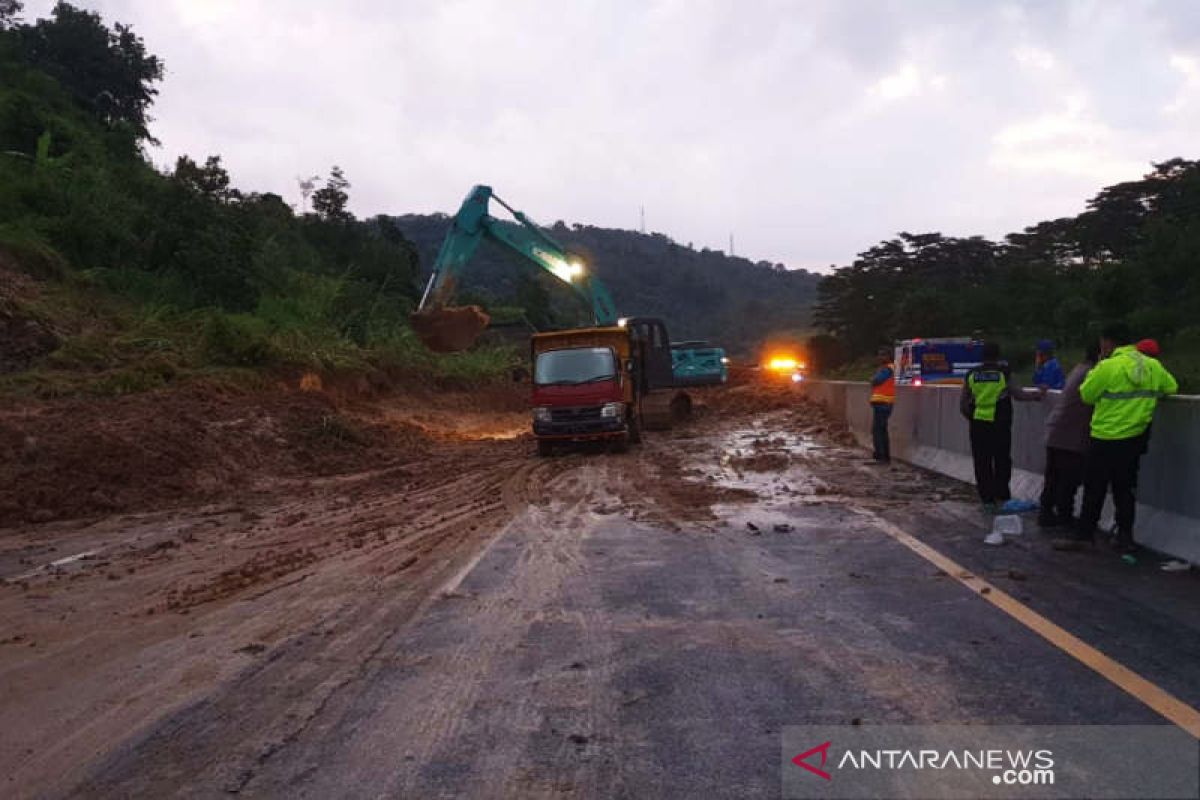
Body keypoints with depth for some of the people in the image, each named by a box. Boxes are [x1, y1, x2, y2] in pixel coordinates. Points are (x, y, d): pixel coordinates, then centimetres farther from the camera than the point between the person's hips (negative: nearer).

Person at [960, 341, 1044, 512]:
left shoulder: (972, 375, 3)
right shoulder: (1004, 373, -4)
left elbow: (962, 404, 5)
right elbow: (1018, 394, -2)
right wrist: (1038, 394, 14)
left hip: (978, 425, 2)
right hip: (1000, 424, -2)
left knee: (982, 463, 6)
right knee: (1002, 461, 11)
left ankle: (987, 499, 6)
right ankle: (1002, 495, 13)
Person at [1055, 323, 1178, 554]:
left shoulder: (1109, 366, -16)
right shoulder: (1152, 365, 3)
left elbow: (1085, 395, -9)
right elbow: (1172, 387, 15)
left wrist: (1095, 370, 3)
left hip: (1105, 439, -5)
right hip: (1135, 439, 5)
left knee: (1094, 489, 3)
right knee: (1125, 488, 13)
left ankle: (1084, 534, 7)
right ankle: (1125, 536, 16)